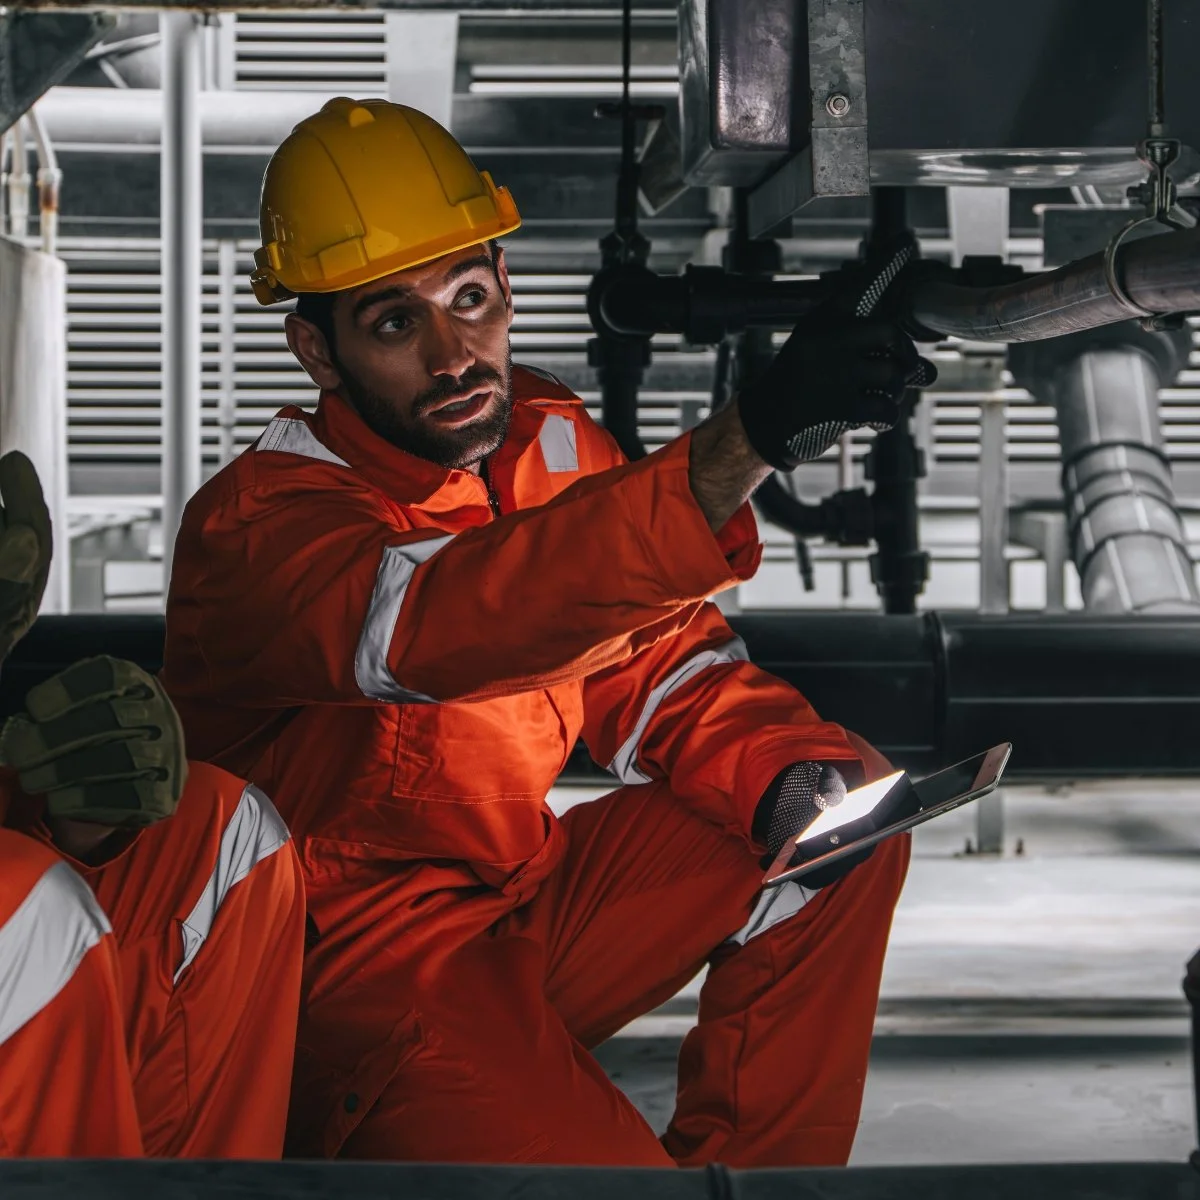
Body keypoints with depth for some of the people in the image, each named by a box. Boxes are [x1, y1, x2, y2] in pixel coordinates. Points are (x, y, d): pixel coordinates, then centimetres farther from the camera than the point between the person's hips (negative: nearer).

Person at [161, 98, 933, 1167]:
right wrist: (746, 443, -53)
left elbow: (663, 671, 8)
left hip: (522, 899, 8)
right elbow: (446, 623, -41)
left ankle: (742, 1168, 7)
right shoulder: (254, 527, -21)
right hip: (344, 974, -8)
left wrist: (792, 779, -16)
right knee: (587, 1159, -31)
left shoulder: (547, 436, 3)